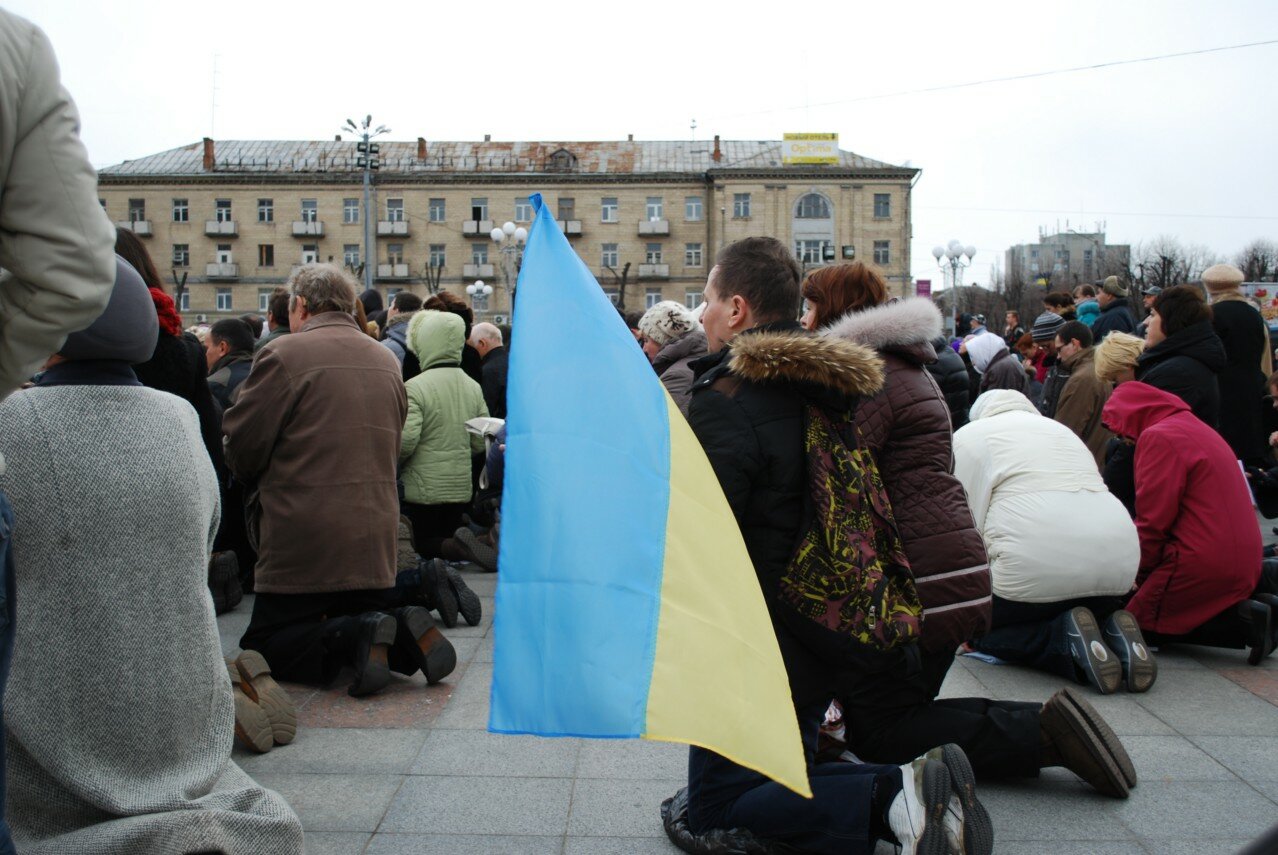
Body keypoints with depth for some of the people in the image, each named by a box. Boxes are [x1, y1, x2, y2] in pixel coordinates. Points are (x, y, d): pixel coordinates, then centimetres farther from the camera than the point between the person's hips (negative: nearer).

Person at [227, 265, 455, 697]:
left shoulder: (283, 355, -11)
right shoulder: (386, 360, 10)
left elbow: (242, 446, -7)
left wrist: (263, 480, 14)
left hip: (303, 542, -6)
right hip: (376, 543, 6)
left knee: (262, 647, 7)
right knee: (365, 615, 23)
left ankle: (357, 638, -18)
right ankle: (404, 631, -9)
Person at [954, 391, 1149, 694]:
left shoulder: (969, 435, 14)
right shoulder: (1062, 429, 31)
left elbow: (968, 519, 6)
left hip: (1035, 563, -6)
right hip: (1119, 560, 6)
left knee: (979, 631, 16)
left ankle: (1067, 637, -9)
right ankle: (1113, 633, 0)